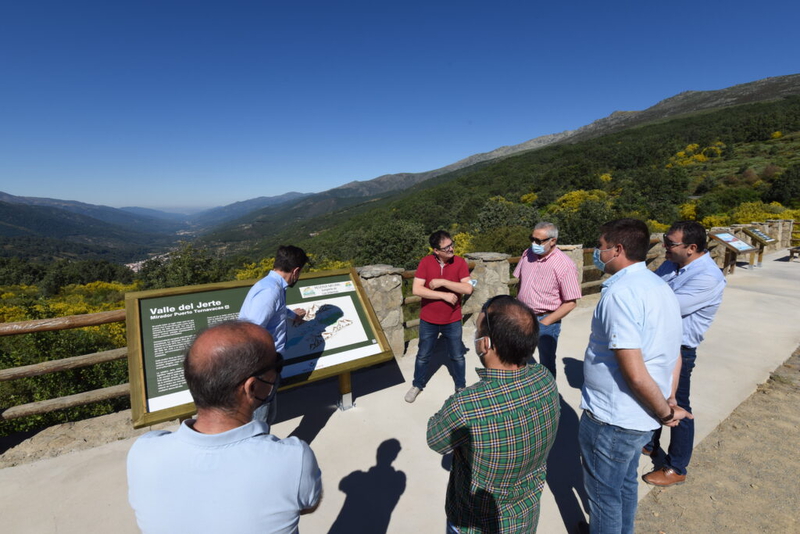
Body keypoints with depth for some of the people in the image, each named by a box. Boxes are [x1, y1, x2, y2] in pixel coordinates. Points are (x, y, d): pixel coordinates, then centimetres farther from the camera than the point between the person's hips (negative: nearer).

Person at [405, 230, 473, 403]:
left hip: (453, 321, 0)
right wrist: (444, 295, -23)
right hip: (428, 320, 0)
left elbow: (468, 289, -20)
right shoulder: (426, 262, -13)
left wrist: (442, 282, -26)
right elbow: (416, 289, -21)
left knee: (457, 356, 16)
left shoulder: (460, 262, -11)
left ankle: (461, 386, 40)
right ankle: (417, 385, 40)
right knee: (423, 356, 17)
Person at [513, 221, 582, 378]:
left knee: (547, 363, 13)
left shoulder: (565, 265, -19)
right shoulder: (528, 253, -2)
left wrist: (544, 323, -17)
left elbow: (570, 302, -16)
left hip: (545, 320, -5)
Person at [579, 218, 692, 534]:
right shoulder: (660, 286, 4)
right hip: (641, 416, 9)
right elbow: (674, 358, 10)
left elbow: (635, 374, -27)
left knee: (603, 492, 14)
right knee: (625, 482, 28)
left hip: (611, 419, -9)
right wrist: (668, 405, 13)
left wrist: (665, 412, -11)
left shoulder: (620, 292, -25)